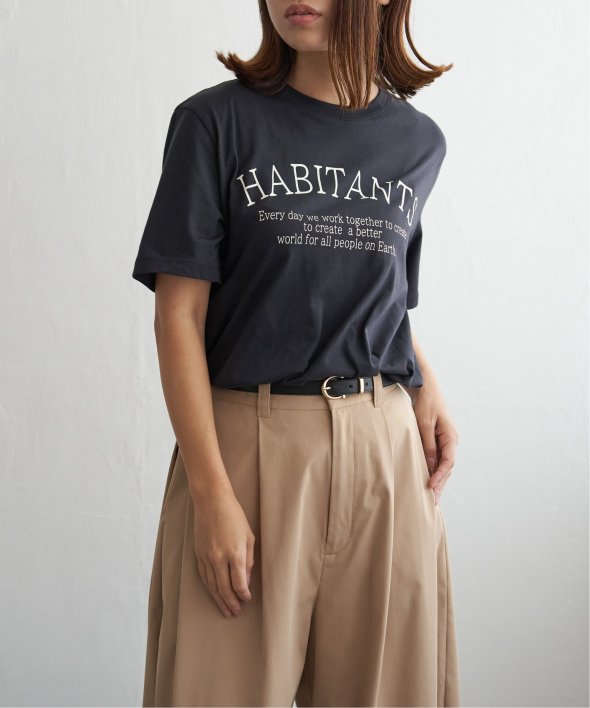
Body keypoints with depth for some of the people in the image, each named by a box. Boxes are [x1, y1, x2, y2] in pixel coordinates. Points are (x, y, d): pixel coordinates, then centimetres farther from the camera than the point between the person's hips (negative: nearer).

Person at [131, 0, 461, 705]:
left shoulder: (419, 142, 9)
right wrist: (214, 493, -14)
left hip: (385, 445, 4)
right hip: (247, 442, -3)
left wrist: (424, 384, 2)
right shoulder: (215, 120, -3)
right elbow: (180, 312, -7)